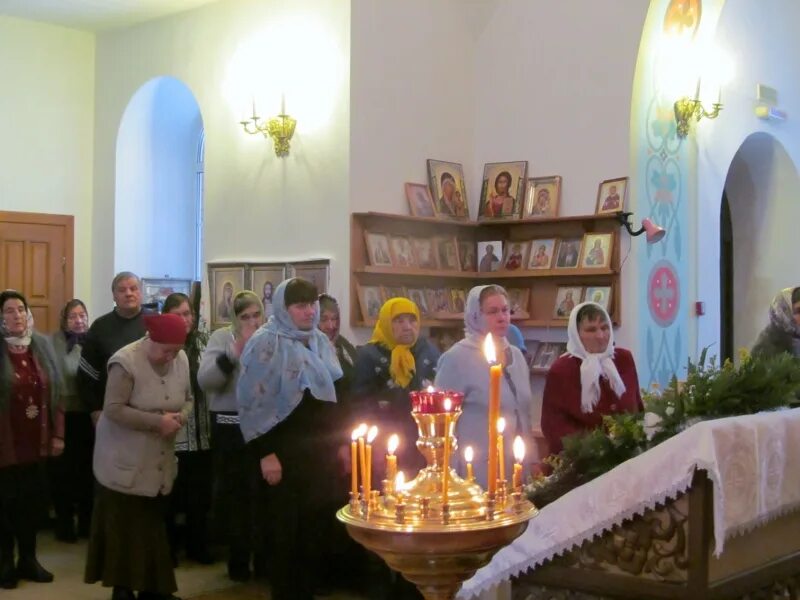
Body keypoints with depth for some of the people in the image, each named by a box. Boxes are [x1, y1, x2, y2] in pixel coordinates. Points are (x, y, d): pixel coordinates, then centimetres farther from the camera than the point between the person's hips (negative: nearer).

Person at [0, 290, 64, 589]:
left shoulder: (42, 346, 5)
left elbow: (56, 392, 8)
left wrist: (58, 434, 4)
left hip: (36, 441, 4)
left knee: (33, 501, 10)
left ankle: (28, 559, 24)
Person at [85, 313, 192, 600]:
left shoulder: (181, 360, -1)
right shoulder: (126, 362, -19)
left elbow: (187, 399, 10)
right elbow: (114, 409, -22)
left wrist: (181, 416, -13)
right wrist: (157, 421, -24)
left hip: (159, 462, 5)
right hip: (125, 462, -5)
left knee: (153, 527, 12)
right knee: (125, 527, 2)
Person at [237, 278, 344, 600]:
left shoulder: (320, 341, 13)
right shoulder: (266, 343, -8)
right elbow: (252, 400, -12)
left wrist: (342, 441, 15)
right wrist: (265, 453, -15)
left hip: (321, 451, 6)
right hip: (286, 453, -6)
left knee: (317, 528, 10)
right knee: (286, 532, 1)